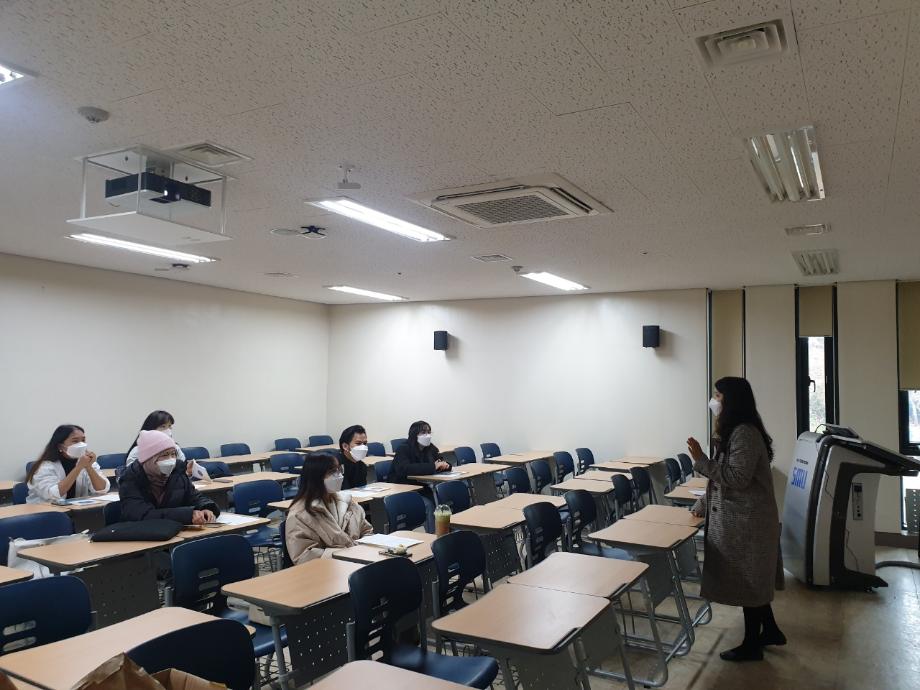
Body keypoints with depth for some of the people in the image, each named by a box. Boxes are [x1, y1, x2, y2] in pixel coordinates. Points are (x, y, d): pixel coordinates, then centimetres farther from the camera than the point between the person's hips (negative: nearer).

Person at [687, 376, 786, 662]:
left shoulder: (745, 433, -22)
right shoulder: (732, 431, 10)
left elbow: (737, 479, -25)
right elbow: (722, 476, 16)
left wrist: (701, 461, -25)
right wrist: (703, 504, 17)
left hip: (748, 521, -10)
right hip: (739, 518, 10)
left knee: (748, 581, 3)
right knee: (753, 580, 20)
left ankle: (752, 645, 17)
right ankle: (770, 630, 35)